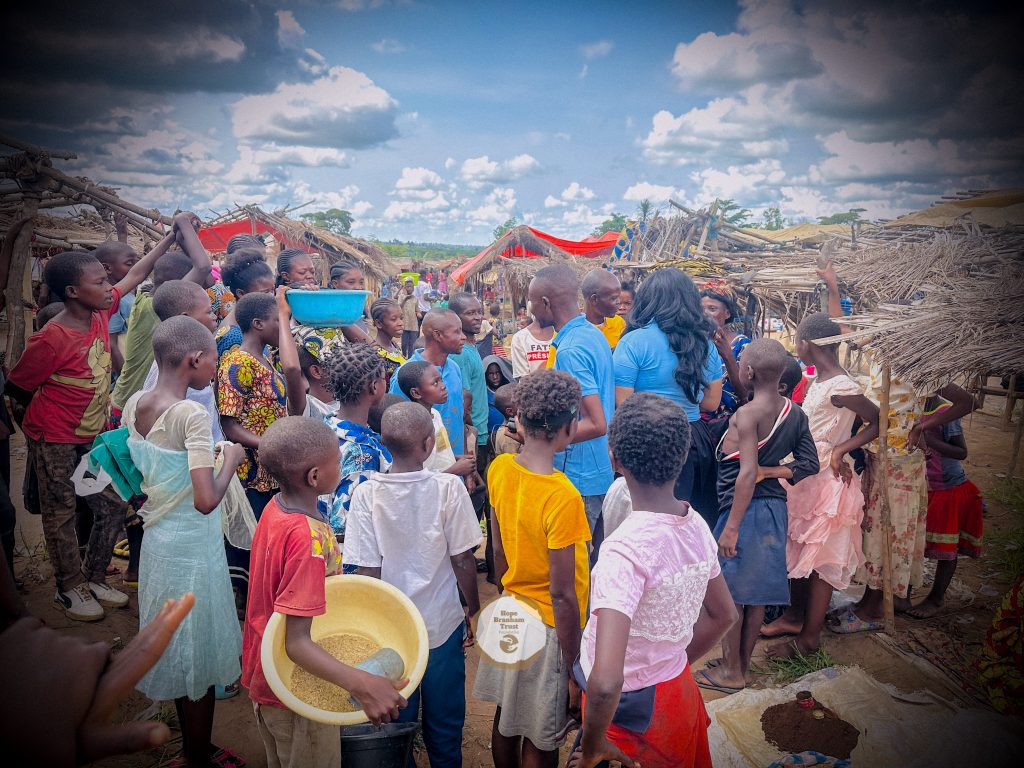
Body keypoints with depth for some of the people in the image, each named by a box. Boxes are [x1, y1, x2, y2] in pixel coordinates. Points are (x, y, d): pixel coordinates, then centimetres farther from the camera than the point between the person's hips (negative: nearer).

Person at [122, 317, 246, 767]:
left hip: (157, 540, 8)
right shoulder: (193, 415, -24)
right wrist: (231, 459, -13)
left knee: (177, 648, 22)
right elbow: (207, 500, -28)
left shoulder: (134, 405, 0)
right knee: (199, 657, 9)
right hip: (193, 548, -8)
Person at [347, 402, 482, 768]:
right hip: (444, 624, 0)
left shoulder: (367, 494, -12)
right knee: (444, 723, 18)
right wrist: (472, 608, 6)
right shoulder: (449, 488, -15)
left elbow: (367, 571, -10)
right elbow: (463, 560, -10)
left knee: (397, 721, 19)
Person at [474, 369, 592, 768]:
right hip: (548, 628, -7)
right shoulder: (563, 498, -29)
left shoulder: (498, 469, -8)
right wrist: (572, 672, -13)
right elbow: (562, 595, -23)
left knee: (506, 718, 25)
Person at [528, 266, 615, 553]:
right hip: (602, 469, 9)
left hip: (580, 478, -9)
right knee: (598, 554, 20)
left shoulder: (570, 351, -23)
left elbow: (596, 425, -27)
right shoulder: (593, 334, 7)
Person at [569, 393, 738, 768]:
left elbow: (606, 682, -37)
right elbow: (724, 615, 9)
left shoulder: (624, 550, -31)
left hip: (630, 708, -6)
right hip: (680, 691, 6)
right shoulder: (697, 526, -9)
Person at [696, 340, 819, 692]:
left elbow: (747, 474, -26)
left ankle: (731, 672, 19)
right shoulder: (795, 413, 3)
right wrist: (774, 471, 2)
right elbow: (810, 463, 5)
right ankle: (742, 663, 31)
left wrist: (731, 527, -23)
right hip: (775, 507, 8)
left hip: (745, 508, -8)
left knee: (730, 592, 7)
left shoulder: (746, 415, -19)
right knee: (757, 591, 17)